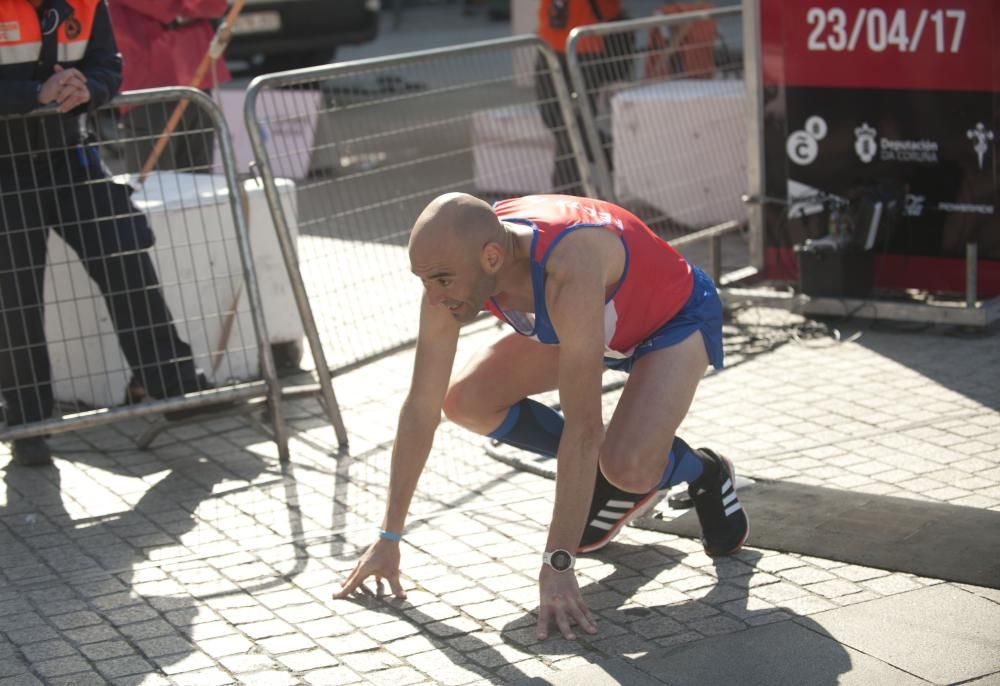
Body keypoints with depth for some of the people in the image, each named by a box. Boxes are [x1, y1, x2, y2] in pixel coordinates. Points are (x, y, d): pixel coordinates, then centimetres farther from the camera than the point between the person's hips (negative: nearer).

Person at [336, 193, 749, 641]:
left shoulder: (569, 268, -45)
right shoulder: (453, 264, -25)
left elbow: (583, 426, -44)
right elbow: (421, 406, -17)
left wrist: (556, 565, -43)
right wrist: (389, 538, -14)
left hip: (676, 317, -6)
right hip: (599, 321, 7)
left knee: (629, 466, -31)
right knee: (466, 401, -11)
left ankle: (704, 472, 5)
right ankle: (606, 479, 7)